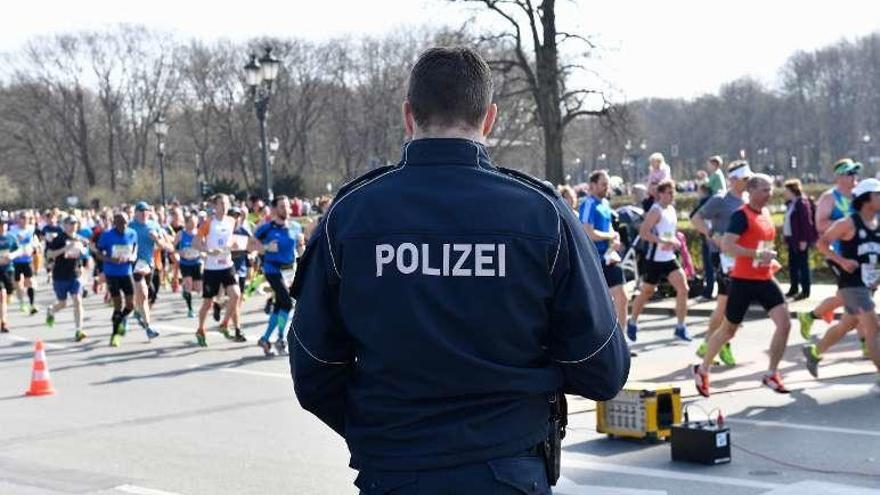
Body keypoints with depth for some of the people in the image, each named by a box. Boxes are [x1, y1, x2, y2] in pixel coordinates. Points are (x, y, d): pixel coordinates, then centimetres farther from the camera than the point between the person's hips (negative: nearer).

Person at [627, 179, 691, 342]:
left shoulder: (672, 210, 11)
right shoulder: (656, 211, -14)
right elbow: (643, 232, -24)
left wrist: (675, 242, 8)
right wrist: (662, 241, -30)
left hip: (670, 258, 7)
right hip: (655, 259, -7)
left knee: (683, 288, -8)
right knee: (646, 293, 6)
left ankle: (680, 327, -3)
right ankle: (632, 323, 27)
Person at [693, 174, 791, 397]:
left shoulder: (766, 213, 11)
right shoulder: (741, 215, -14)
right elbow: (726, 246, -26)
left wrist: (770, 260, 16)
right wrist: (757, 255, -28)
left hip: (765, 279, 7)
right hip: (743, 280, -7)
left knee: (784, 323, -10)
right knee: (729, 330, 7)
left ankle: (771, 374, 1)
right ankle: (702, 370, 27)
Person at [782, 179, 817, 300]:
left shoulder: (802, 203, -15)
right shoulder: (790, 203, 13)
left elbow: (806, 222, -18)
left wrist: (804, 240, -20)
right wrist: (785, 235, 15)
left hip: (800, 240, -10)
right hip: (791, 239, 10)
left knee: (802, 264, -3)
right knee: (792, 265, 14)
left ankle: (805, 291, 2)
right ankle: (794, 289, 24)